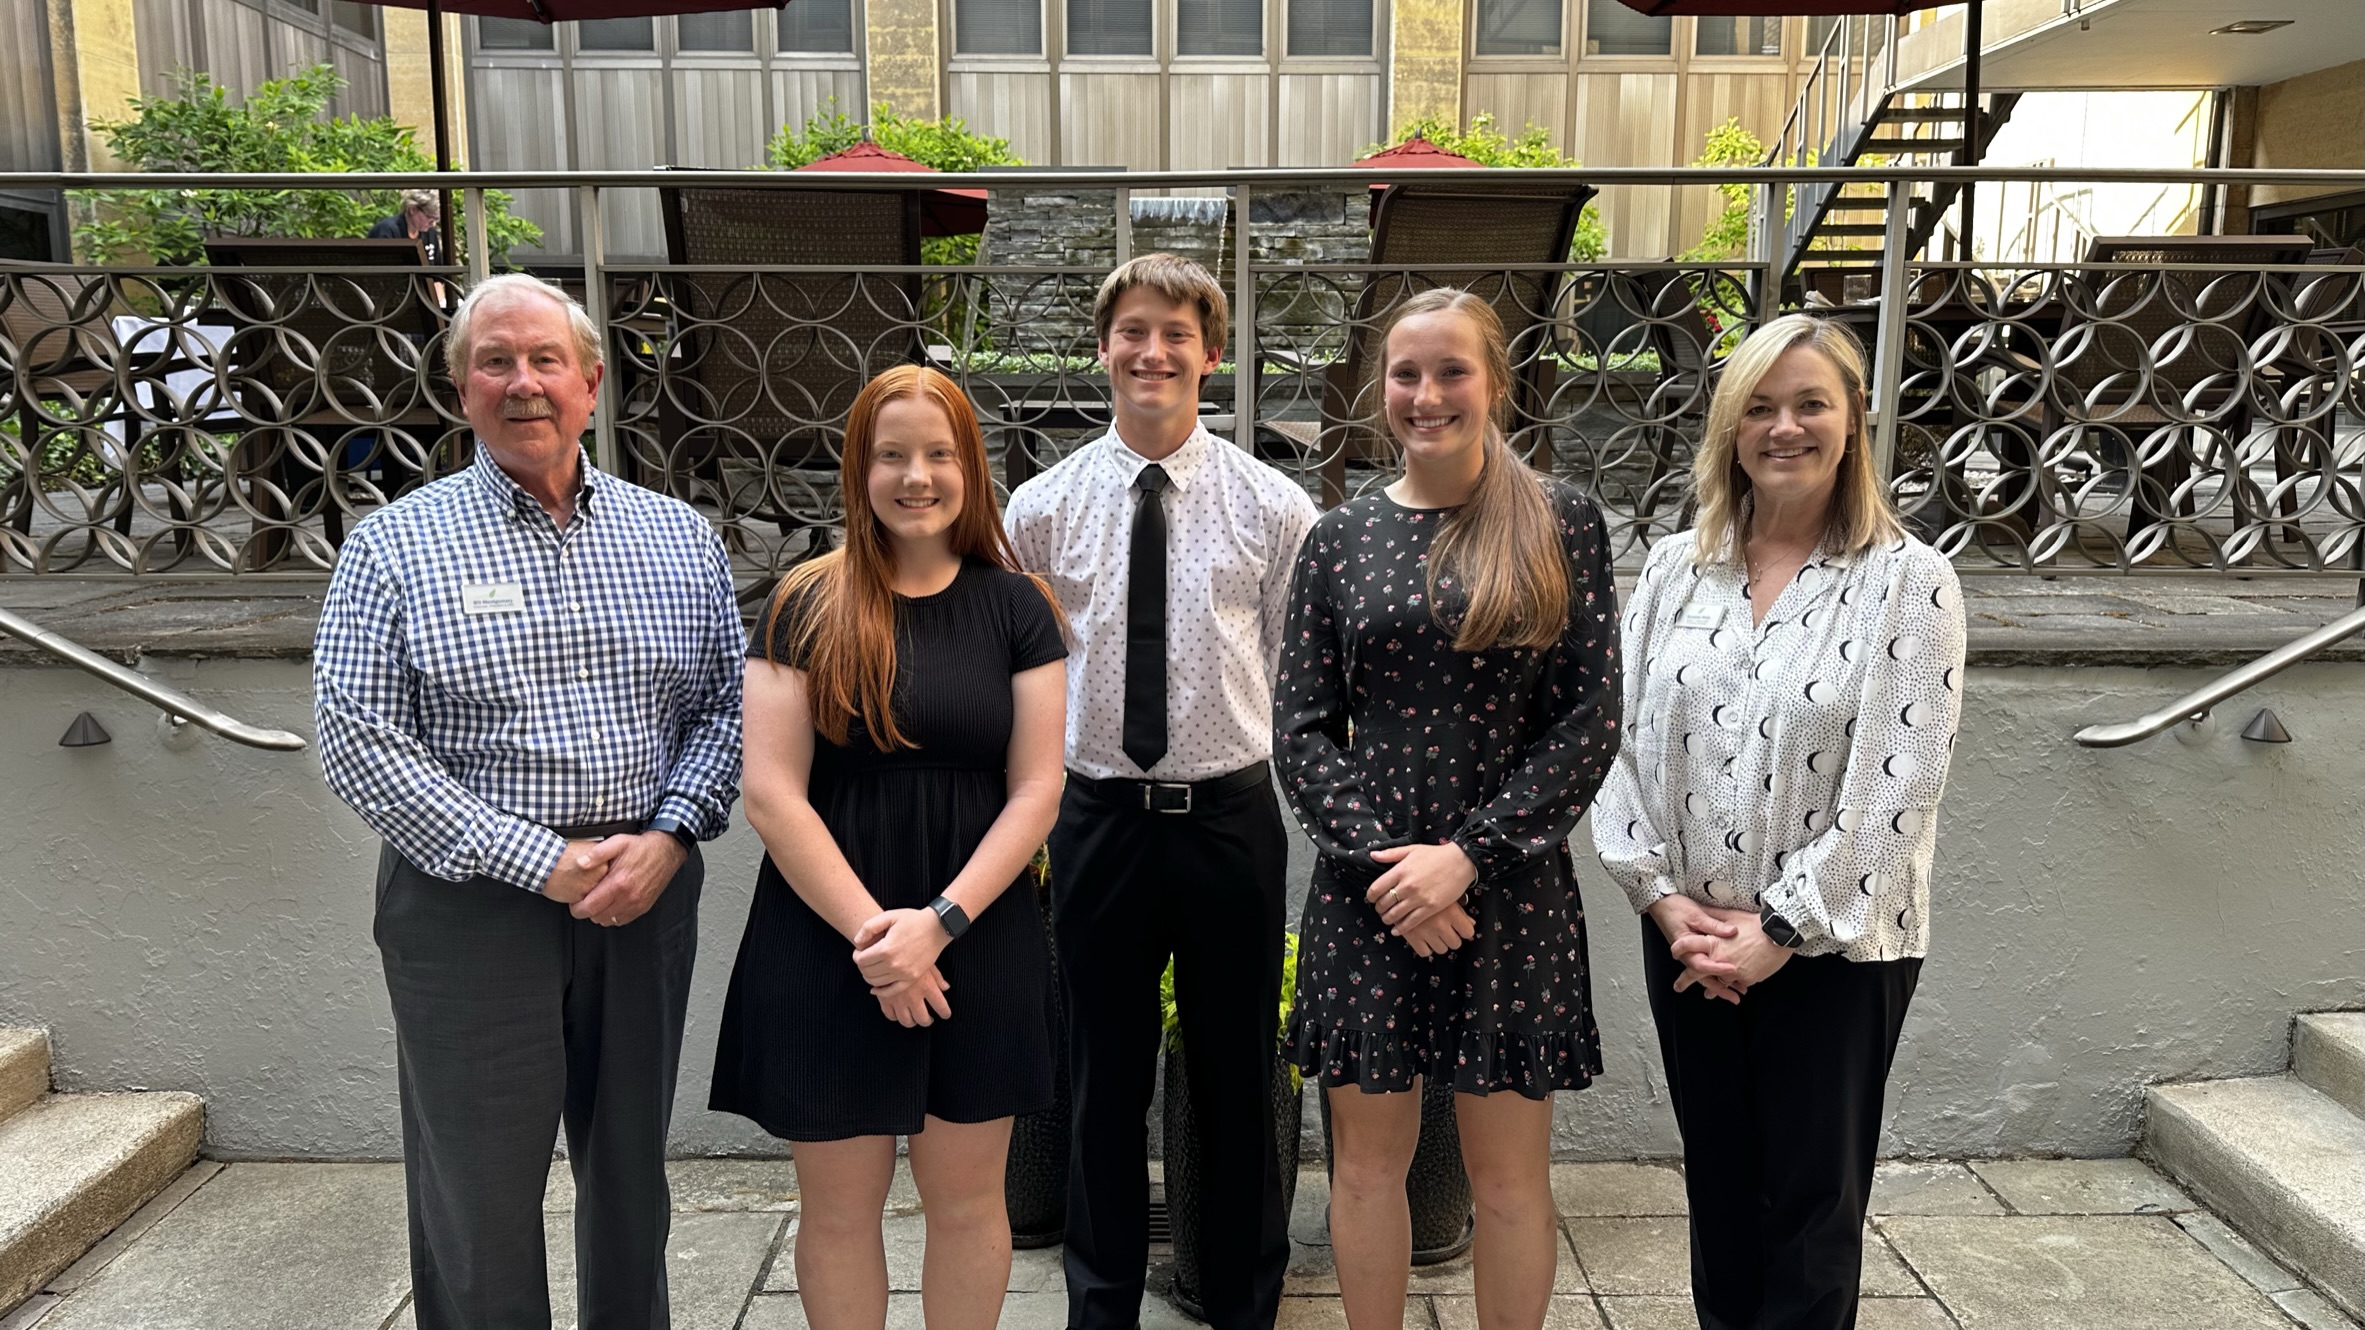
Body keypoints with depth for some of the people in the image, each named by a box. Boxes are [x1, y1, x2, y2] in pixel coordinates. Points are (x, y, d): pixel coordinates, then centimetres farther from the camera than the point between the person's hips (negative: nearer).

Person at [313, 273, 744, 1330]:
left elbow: (724, 706, 6)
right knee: (476, 1197, 6)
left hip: (647, 892, 3)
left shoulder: (679, 537, 7)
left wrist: (667, 837, -11)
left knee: (631, 1173, 17)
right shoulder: (396, 545, -2)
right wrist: (541, 861, -14)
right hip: (471, 903, -2)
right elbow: (359, 745, -9)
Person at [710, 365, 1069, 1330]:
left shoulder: (1016, 607, 2)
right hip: (825, 947, -1)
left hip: (982, 946, 1)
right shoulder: (808, 607, -2)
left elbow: (1036, 791, -2)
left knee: (965, 1198, 12)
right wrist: (872, 930, -14)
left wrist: (939, 922, -13)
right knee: (839, 1206, 11)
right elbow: (770, 793, -7)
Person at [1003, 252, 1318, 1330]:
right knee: (1105, 1081, 14)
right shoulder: (1041, 508, 0)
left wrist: (1300, 791, -2)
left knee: (1238, 1077, 13)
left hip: (1232, 817, 0)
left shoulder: (1274, 506, -3)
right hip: (1096, 820, 1)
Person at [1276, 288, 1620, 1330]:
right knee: (1367, 1158, 12)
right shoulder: (1341, 538, 5)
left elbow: (1589, 719, -5)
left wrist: (1466, 855, -13)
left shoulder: (1560, 524, 0)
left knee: (1509, 1174, 9)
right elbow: (1302, 727, 2)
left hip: (1511, 888, -1)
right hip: (1365, 888, 2)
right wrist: (1379, 861, -11)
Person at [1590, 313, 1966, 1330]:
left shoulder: (1909, 581, -8)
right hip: (1688, 939, 4)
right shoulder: (1675, 568, 4)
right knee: (1717, 1180, 17)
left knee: (1812, 1202, 9)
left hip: (1835, 949, -3)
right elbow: (1625, 739, 2)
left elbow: (1896, 787, -13)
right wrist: (1661, 895, -7)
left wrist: (1782, 929, -14)